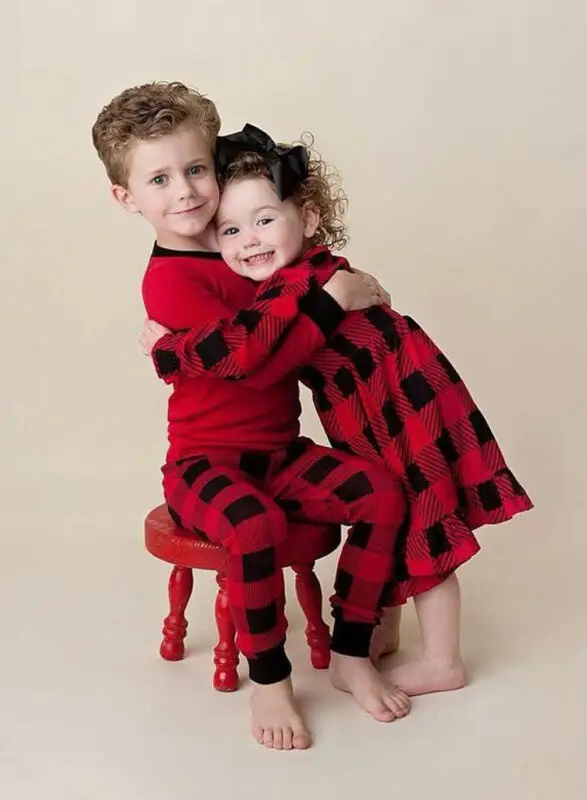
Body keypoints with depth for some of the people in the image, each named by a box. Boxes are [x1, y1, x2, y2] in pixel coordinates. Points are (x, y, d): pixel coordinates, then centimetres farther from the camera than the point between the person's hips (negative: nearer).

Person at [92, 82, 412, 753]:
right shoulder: (169, 279, -15)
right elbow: (249, 358, -24)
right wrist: (328, 298, -22)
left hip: (279, 452, 7)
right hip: (205, 463, -7)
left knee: (382, 492, -14)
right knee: (255, 525, -36)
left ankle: (350, 656, 0)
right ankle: (268, 681, -12)